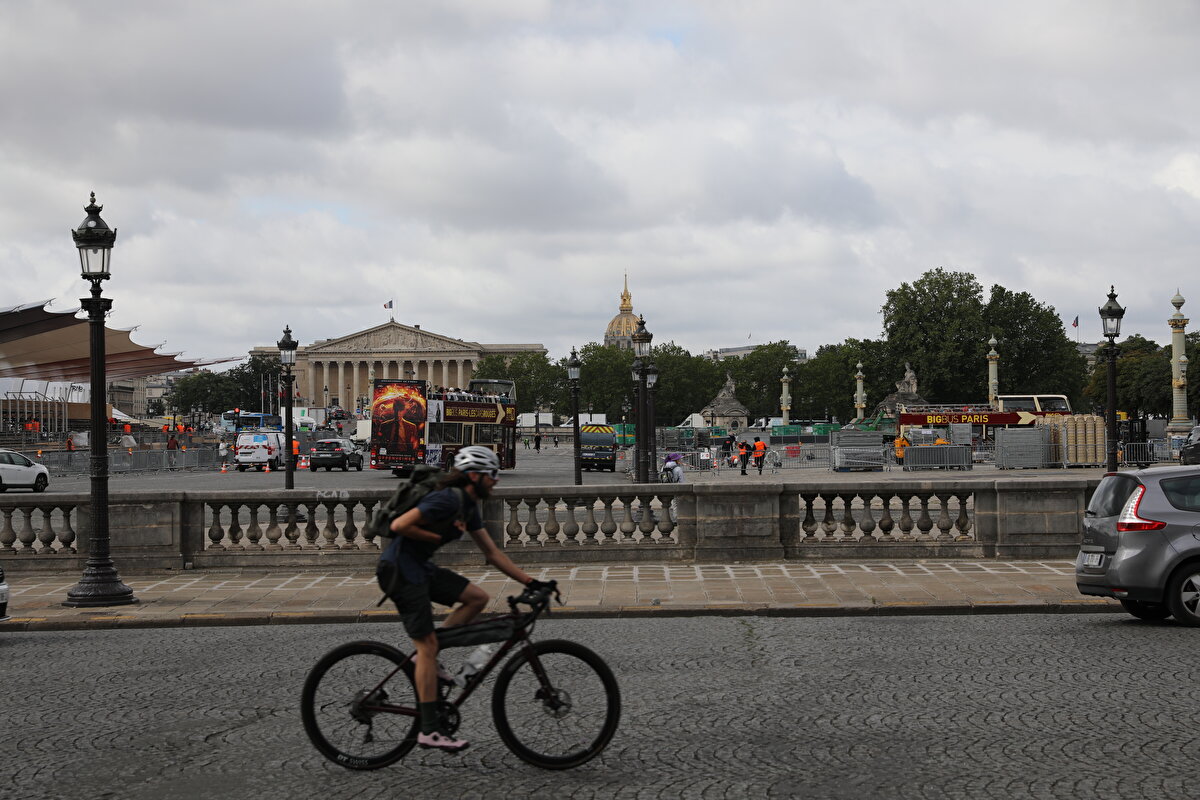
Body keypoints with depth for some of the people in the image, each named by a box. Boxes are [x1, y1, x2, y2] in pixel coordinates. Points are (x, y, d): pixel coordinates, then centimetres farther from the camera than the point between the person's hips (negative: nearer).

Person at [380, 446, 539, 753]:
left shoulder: (469, 506, 10)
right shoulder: (449, 500, -20)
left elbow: (492, 553, 13)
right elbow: (399, 525, -26)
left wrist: (530, 581, 7)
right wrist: (437, 537, -14)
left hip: (421, 567, 9)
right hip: (400, 570, -9)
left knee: (478, 597, 3)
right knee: (427, 646, -9)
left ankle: (427, 659, 7)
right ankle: (430, 730, -6)